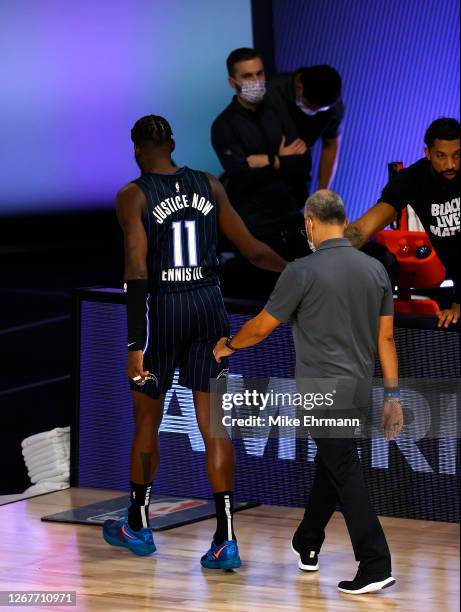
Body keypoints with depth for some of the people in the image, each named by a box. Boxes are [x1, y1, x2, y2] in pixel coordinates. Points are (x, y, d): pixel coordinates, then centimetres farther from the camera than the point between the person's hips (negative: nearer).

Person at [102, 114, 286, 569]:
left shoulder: (133, 195, -8)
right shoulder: (209, 186, 5)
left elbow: (137, 270, -16)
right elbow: (252, 250, 5)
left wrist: (135, 345, -18)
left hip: (161, 308, -3)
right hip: (209, 305, 3)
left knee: (147, 420, 15)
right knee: (213, 425, 2)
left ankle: (137, 526, 30)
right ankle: (226, 538, -7)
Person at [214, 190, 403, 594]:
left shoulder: (304, 271, -14)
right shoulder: (375, 270, 3)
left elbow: (261, 328, -4)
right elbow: (386, 337, 6)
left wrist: (227, 345, 15)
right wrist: (392, 395, 10)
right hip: (358, 390, 6)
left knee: (346, 475, -6)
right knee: (330, 465, 23)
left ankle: (375, 566, -11)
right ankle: (308, 546, 37)